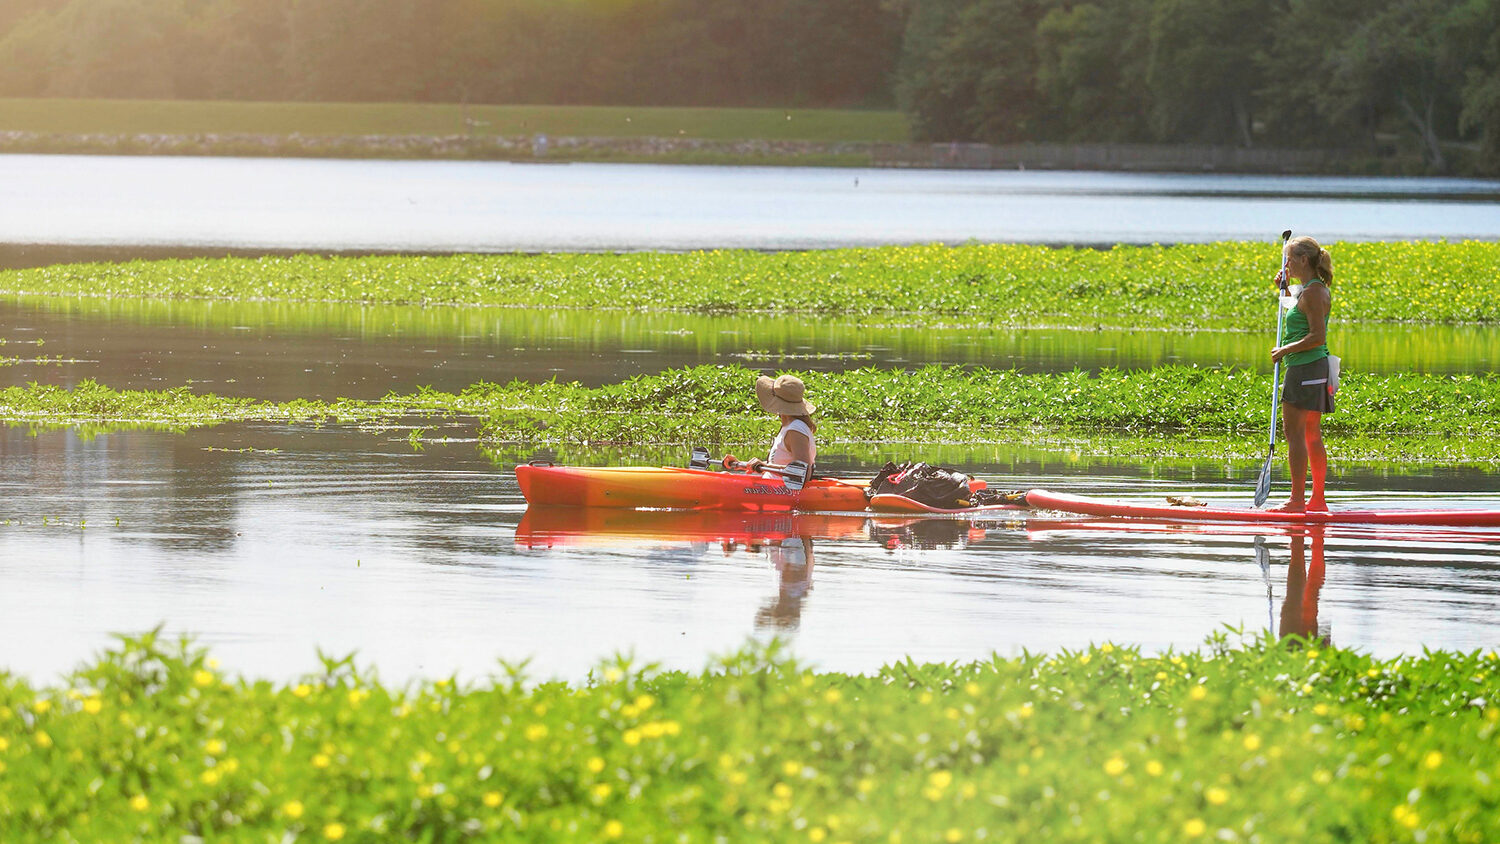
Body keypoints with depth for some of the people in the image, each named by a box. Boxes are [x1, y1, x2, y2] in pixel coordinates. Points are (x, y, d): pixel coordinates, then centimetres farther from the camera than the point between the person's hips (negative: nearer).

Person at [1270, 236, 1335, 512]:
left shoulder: (1313, 292, -16)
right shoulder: (1315, 289, 15)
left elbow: (1317, 337, -22)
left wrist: (1285, 350, -14)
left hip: (1305, 369, -10)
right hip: (1314, 368, 10)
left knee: (1294, 432, -8)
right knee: (1311, 436, 12)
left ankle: (1297, 500, -10)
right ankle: (1318, 499, 15)